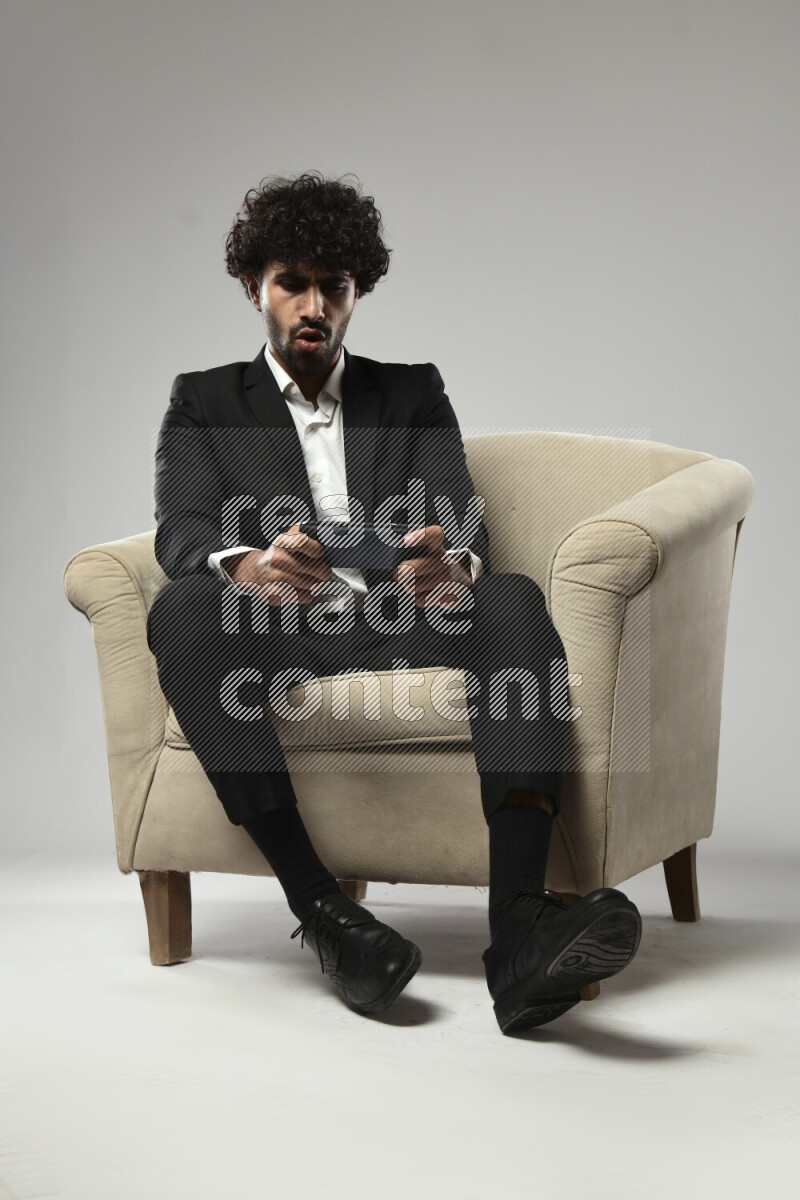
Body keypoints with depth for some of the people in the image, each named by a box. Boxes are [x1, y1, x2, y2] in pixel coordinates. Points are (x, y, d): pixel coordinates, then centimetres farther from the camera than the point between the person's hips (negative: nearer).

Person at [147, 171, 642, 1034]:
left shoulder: (414, 392, 22)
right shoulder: (205, 402, 18)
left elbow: (459, 514, 5)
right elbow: (183, 531, 0)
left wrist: (451, 567, -23)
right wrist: (247, 566, -27)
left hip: (397, 629, 1)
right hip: (270, 639, -1)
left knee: (513, 600, -30)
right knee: (183, 608, -34)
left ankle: (519, 929, -47)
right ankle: (320, 910, -36)